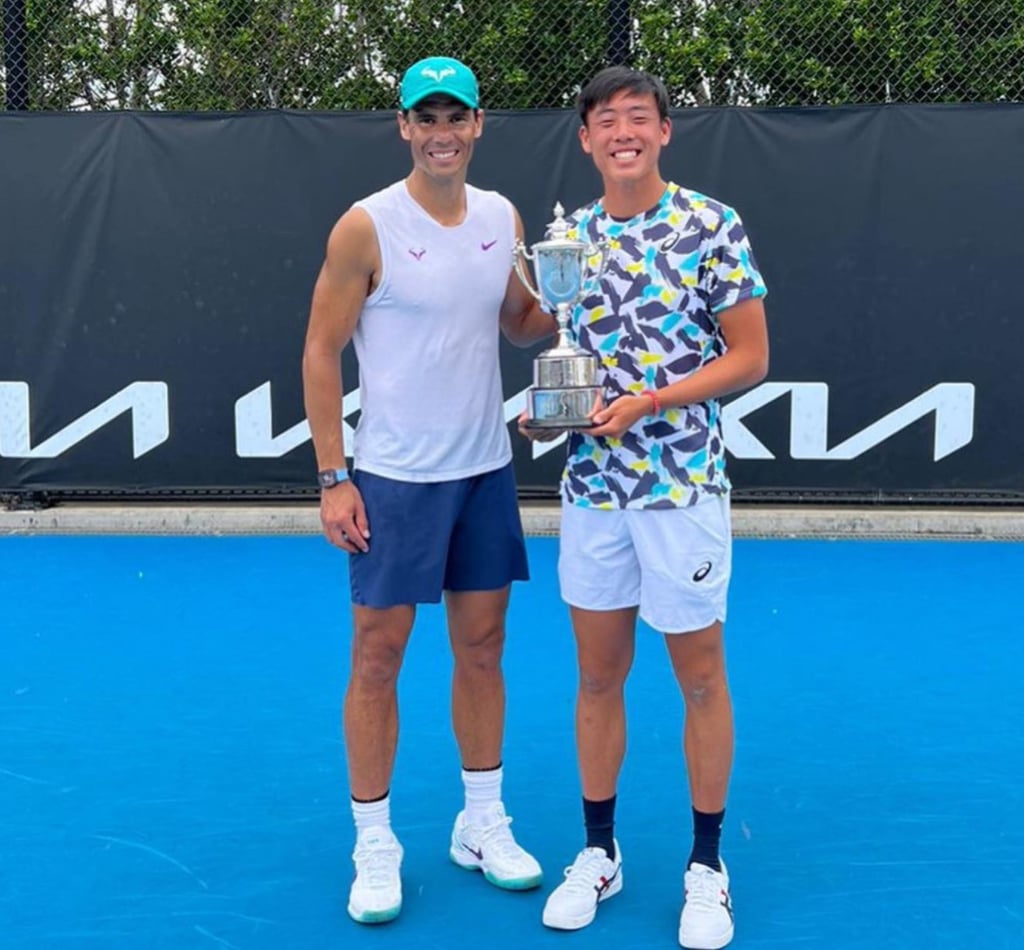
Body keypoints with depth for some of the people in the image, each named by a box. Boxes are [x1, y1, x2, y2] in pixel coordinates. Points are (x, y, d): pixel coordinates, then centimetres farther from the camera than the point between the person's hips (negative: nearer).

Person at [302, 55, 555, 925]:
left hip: (486, 470, 5)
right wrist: (333, 479, -12)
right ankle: (375, 846, 19)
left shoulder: (503, 217, 4)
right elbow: (320, 353, -8)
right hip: (393, 478, -5)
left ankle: (483, 825, 28)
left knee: (482, 648, 12)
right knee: (378, 657, 4)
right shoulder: (367, 227, -11)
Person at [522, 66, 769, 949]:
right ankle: (598, 851, 28)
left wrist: (647, 403, -18)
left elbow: (750, 357, -7)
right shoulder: (567, 237, 6)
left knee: (700, 678, 8)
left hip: (683, 485, -4)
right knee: (598, 675, 12)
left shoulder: (713, 226, -7)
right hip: (591, 486, 4)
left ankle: (707, 866, 24)